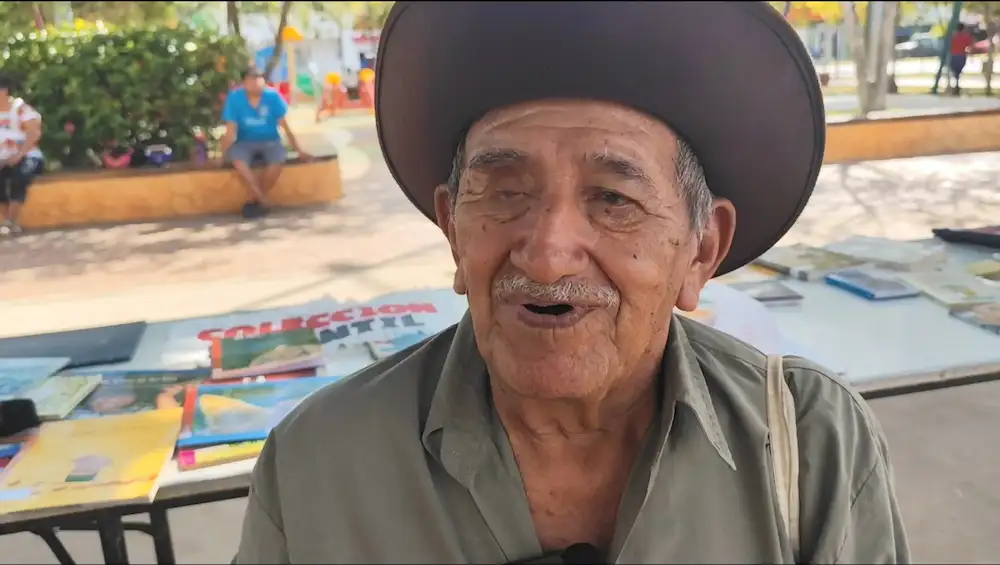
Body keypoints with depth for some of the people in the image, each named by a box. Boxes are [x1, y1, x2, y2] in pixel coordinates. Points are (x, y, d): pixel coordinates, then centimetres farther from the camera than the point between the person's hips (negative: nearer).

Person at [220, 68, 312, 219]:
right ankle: (262, 200, -21)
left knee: (277, 162, -33)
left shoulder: (273, 96, -10)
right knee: (236, 160, -34)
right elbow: (231, 130, -6)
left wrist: (299, 150, -3)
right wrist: (223, 154, -12)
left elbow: (285, 125, -4)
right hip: (245, 143, 0)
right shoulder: (235, 98, -10)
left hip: (270, 142, 0)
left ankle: (255, 200, -13)